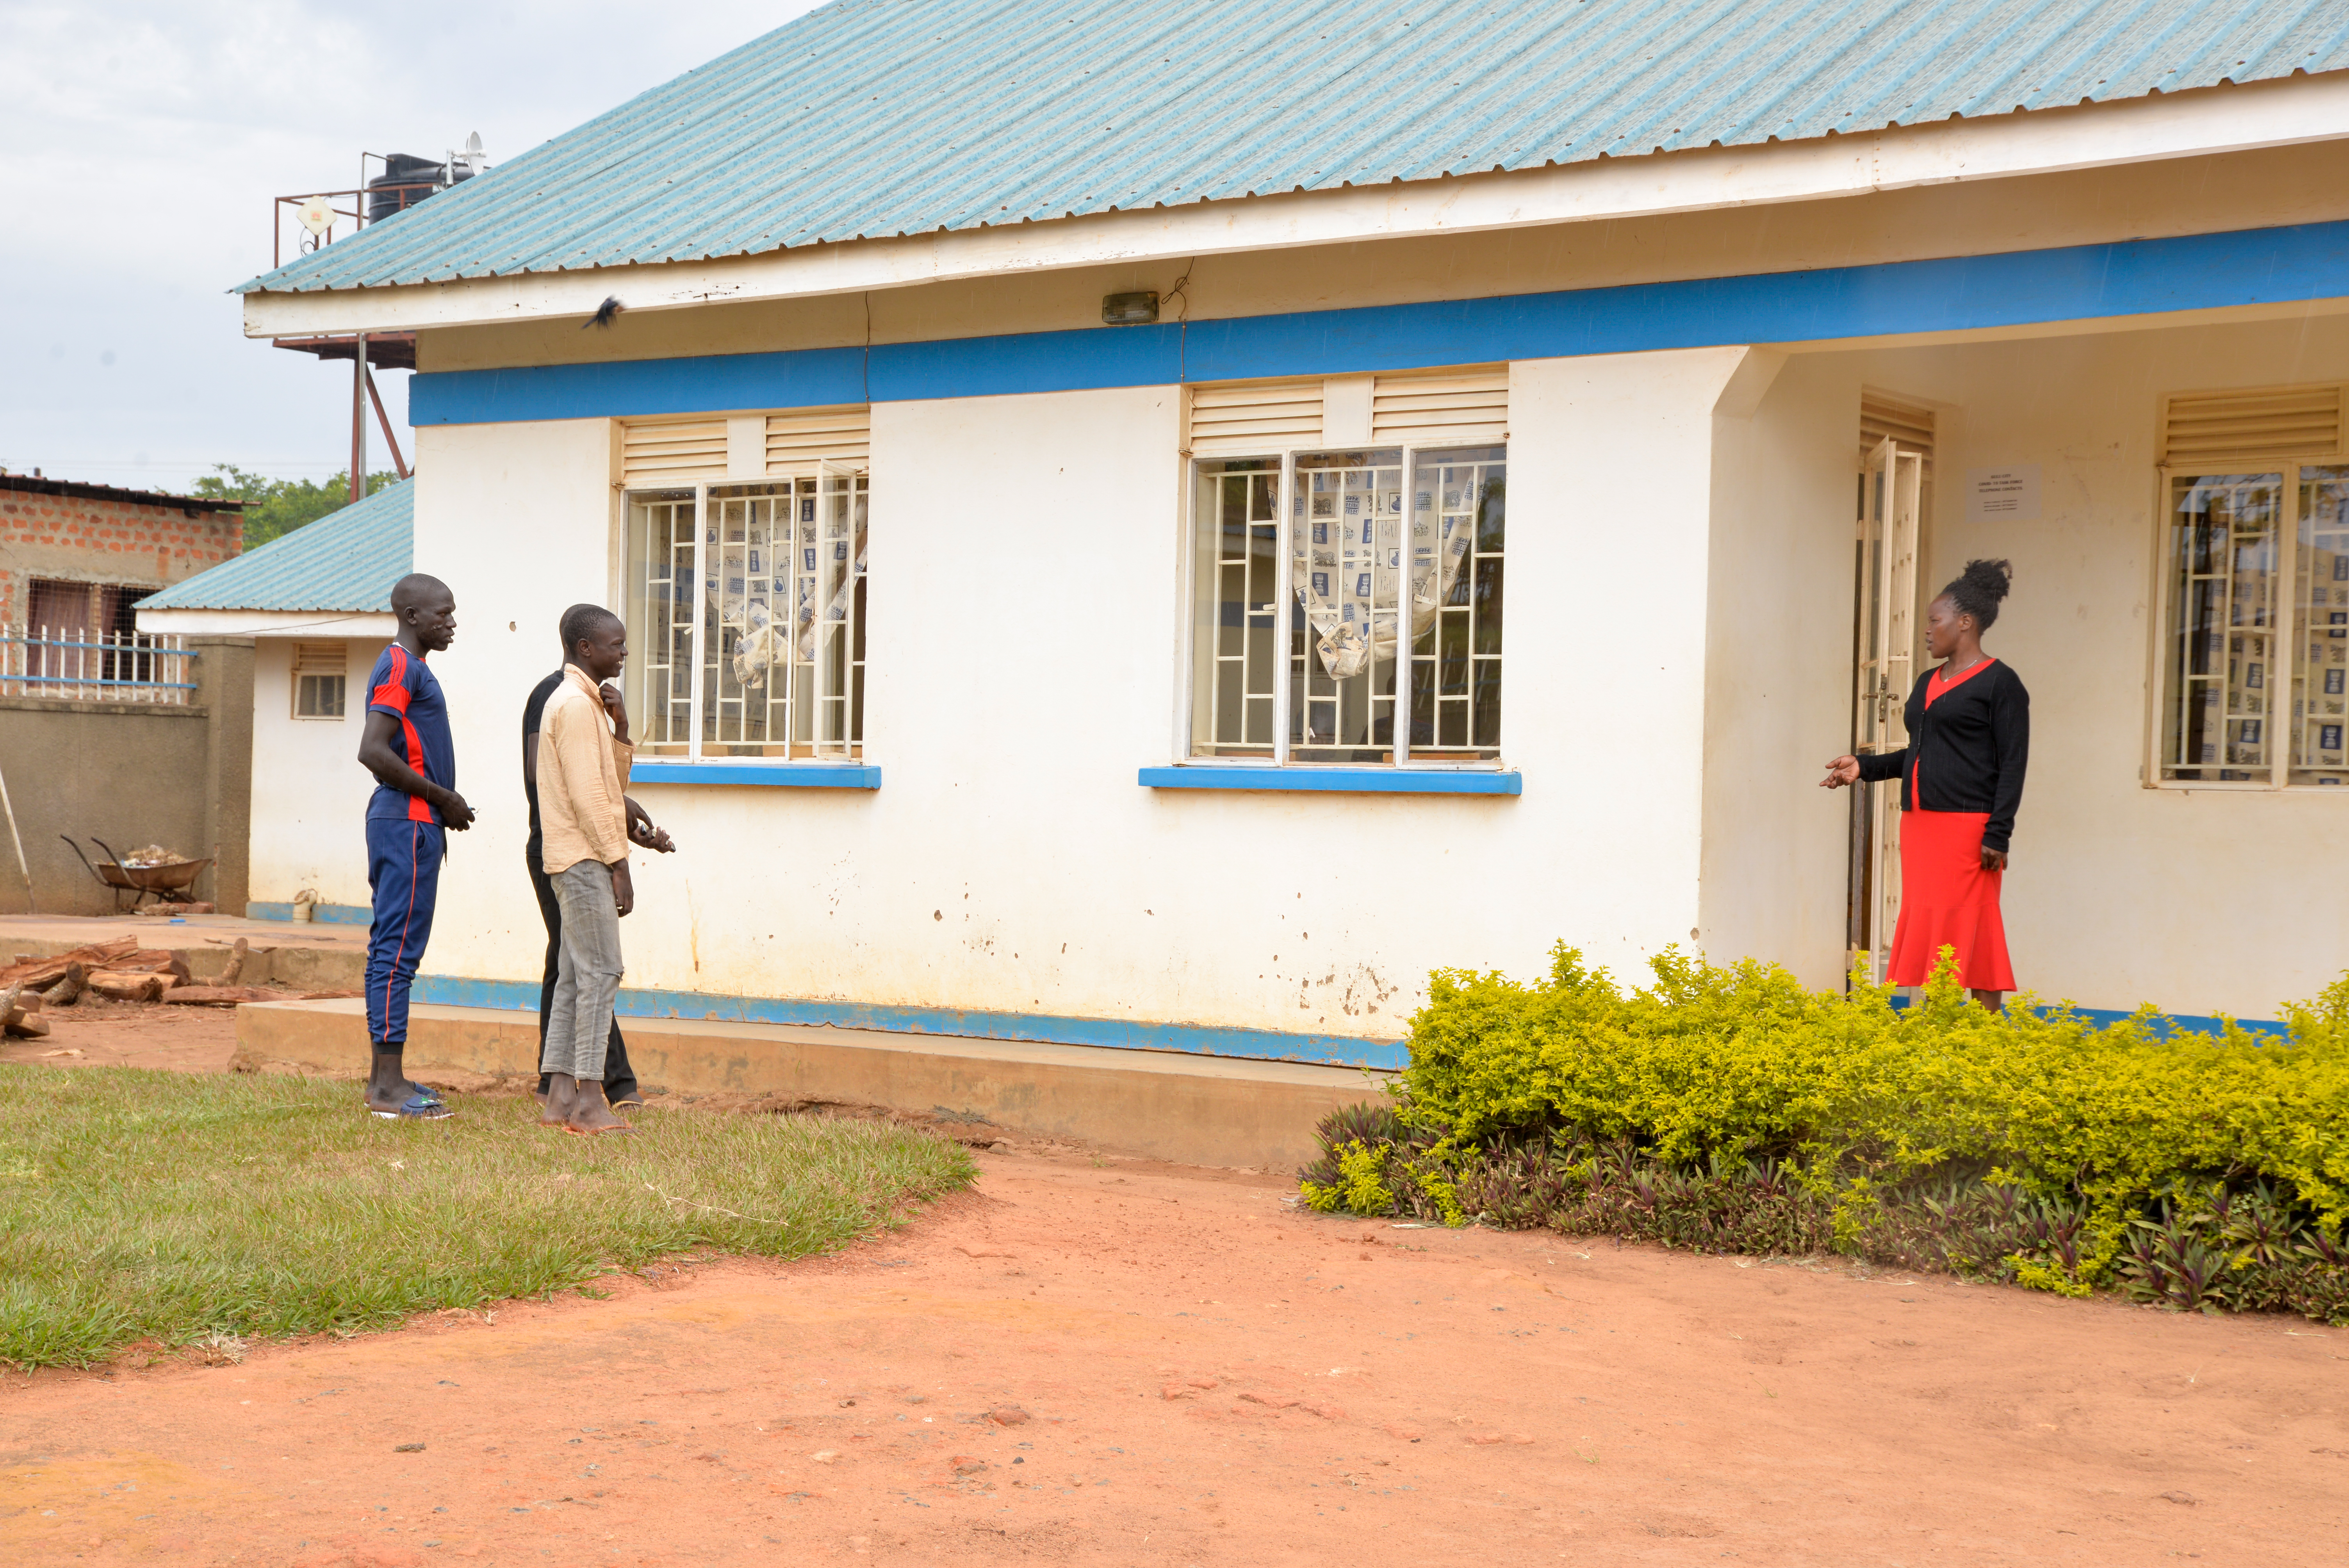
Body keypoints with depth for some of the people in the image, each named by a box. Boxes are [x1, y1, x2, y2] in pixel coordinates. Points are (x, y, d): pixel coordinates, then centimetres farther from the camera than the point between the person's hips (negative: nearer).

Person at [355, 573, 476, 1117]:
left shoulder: (410, 668, 19)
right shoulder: (400, 668, -13)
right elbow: (372, 751, -23)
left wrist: (443, 804, 12)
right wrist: (443, 797, -15)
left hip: (405, 822, 11)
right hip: (408, 823, -11)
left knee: (389, 948, 11)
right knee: (399, 950, -10)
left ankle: (385, 1076, 15)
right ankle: (387, 1086, -9)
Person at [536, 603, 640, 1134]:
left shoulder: (578, 703, 19)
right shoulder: (576, 705, -12)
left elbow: (610, 784, 22)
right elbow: (586, 793, -19)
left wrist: (621, 731, 8)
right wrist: (618, 864, -18)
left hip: (579, 860, 10)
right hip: (585, 857, -10)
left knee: (576, 975, 8)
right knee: (600, 971, -11)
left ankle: (559, 1097, 8)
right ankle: (590, 1100, -12)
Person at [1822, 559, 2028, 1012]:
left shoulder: (2000, 682, -5)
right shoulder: (1928, 682, 18)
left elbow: (2013, 763, -9)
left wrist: (1998, 835, -16)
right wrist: (1865, 767, 12)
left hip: (1968, 828, -8)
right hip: (1919, 824, 8)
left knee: (1968, 934, -8)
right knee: (1926, 930, 6)